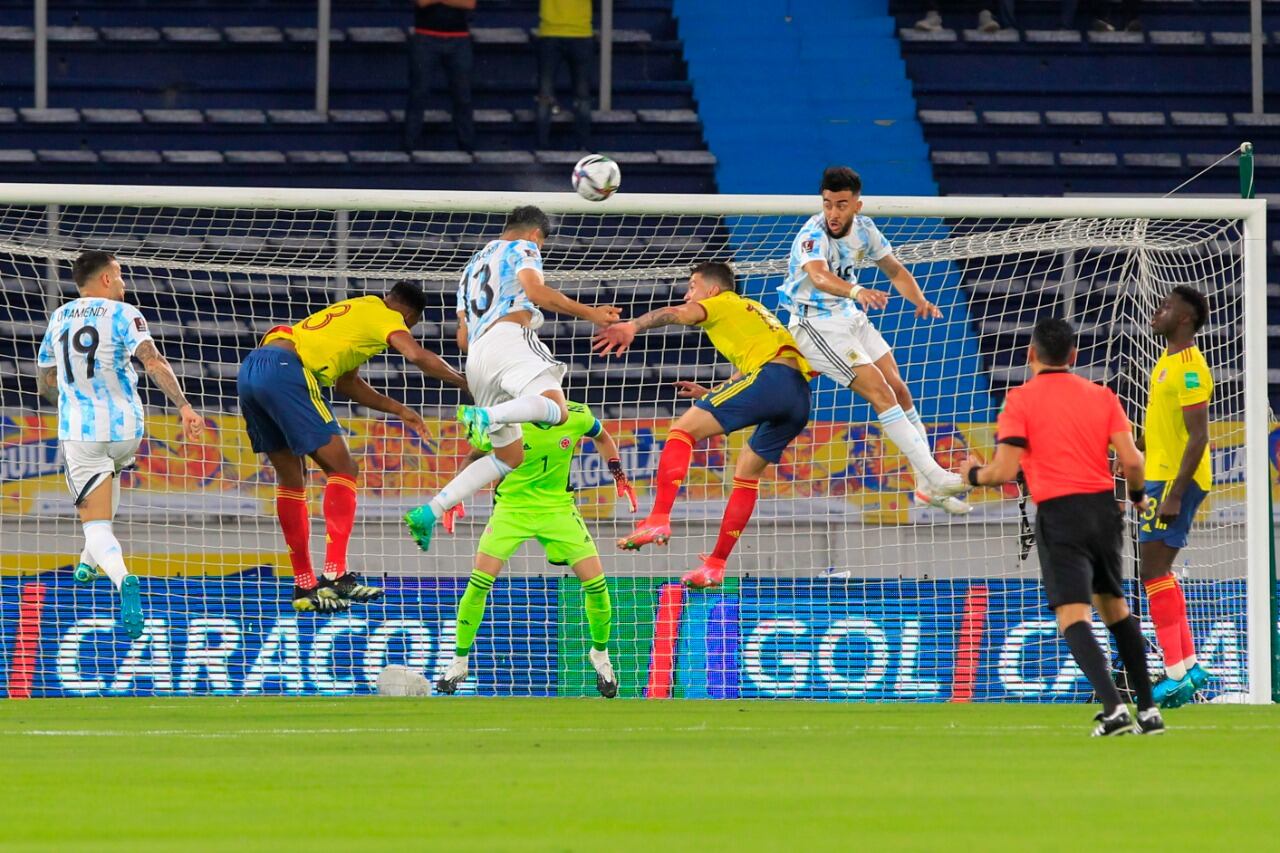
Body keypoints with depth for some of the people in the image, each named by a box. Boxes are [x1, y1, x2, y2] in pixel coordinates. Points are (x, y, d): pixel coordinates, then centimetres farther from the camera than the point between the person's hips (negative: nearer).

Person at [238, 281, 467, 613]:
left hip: (249, 370, 9)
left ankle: (304, 585, 18)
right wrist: (467, 383, 0)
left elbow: (347, 382, 39)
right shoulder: (387, 316, 8)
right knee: (342, 469, -4)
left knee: (291, 478, 17)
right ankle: (335, 574, -15)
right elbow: (417, 355, -11)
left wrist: (398, 409, 39)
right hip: (284, 369, -9)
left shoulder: (355, 310, 33)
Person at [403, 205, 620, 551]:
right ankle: (485, 417, -54)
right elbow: (535, 290, -7)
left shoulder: (472, 266, 36)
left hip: (476, 355, 8)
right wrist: (588, 313, -3)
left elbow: (463, 338, 31)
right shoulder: (523, 248, 15)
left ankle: (429, 512, 0)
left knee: (508, 457, 11)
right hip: (510, 336, -8)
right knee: (556, 408, -31)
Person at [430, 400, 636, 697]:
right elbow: (475, 457, -1)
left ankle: (600, 655, 18)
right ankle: (460, 661, 2)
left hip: (558, 507, 2)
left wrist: (619, 477, 8)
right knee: (480, 580, -16)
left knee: (595, 581, -8)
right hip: (511, 506, -2)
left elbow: (602, 439, 13)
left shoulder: (578, 417, -11)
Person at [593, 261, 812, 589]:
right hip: (799, 395, 9)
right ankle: (715, 565, 19)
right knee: (747, 473, 20)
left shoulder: (723, 304, 12)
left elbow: (678, 313, -10)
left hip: (770, 376, -9)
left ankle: (659, 520, -24)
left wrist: (633, 326, -24)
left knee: (683, 430, -8)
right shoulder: (752, 311, 37)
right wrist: (707, 394, 36)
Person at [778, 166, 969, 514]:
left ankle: (927, 485, 11)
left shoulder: (863, 229, -3)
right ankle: (935, 478, -20)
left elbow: (895, 270, 12)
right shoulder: (813, 235, -26)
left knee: (899, 390, 4)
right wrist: (856, 291, -67)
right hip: (816, 324, -8)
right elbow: (819, 276, -48)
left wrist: (919, 299, -8)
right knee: (880, 392, -17)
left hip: (851, 316, 8)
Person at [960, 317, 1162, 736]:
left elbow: (1004, 471, -8)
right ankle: (1148, 710, 21)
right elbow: (1131, 460, 1)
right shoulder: (1101, 396, 9)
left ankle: (1114, 709, -28)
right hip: (1103, 508, 5)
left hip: (1059, 515, -5)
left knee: (1073, 616, -10)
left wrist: (973, 474, 13)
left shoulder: (1021, 400, -2)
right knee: (1114, 607, 22)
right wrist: (1138, 496, 22)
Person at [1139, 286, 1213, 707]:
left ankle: (1177, 675, -13)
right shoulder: (1167, 362, 15)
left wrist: (1174, 495, -25)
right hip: (1162, 478, 10)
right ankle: (1188, 667, 19)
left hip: (1176, 482, -10)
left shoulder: (1189, 368, -17)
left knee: (1153, 570, -12)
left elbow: (1198, 438, -22)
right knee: (1160, 572, 14)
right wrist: (1152, 489, 21)